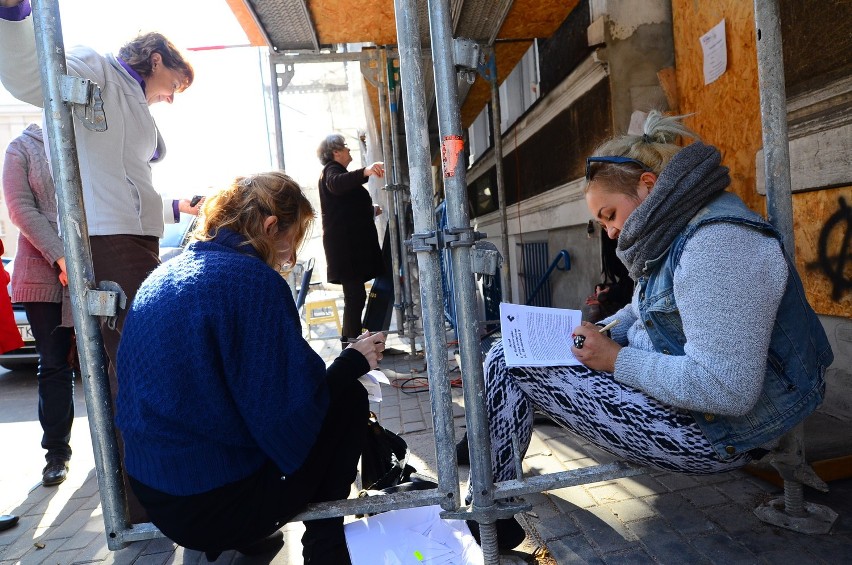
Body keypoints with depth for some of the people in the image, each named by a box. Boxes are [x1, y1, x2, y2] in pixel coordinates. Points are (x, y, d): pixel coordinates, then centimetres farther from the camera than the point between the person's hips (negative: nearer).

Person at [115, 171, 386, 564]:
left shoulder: (161, 277, 5)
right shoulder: (254, 280, -20)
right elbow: (290, 418, -21)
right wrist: (354, 361, -6)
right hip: (214, 507, -8)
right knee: (349, 399, 6)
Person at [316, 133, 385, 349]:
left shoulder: (333, 172, 27)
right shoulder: (332, 170, -6)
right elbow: (336, 184, -33)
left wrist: (370, 210, 27)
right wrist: (365, 172, -47)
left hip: (349, 244, 11)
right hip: (346, 244, -11)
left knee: (355, 295, 11)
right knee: (355, 295, -15)